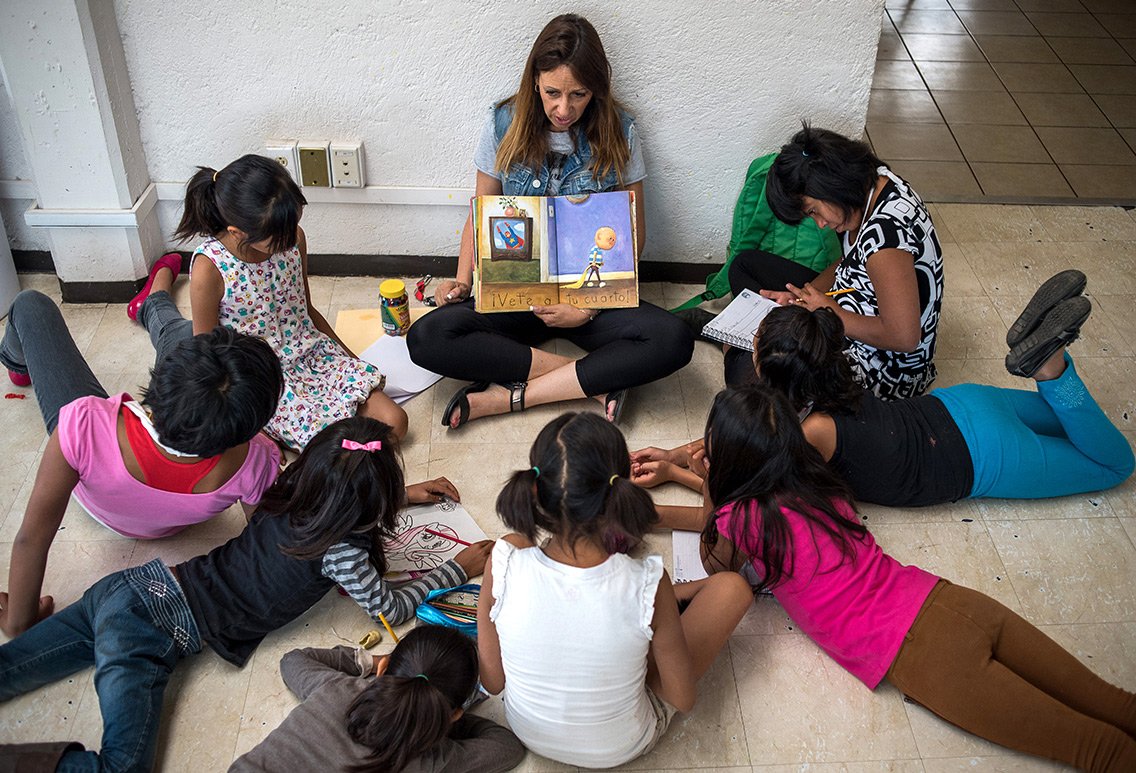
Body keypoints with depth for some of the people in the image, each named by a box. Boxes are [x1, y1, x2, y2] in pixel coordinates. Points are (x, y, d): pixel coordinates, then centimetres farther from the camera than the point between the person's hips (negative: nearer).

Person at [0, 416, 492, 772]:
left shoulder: (291, 490, 2)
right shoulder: (341, 553, -16)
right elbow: (392, 610, 1)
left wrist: (403, 495, 28)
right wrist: (460, 568, 11)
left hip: (137, 586, 7)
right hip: (159, 632, -7)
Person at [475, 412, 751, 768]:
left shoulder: (504, 562, -29)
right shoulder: (648, 586, -33)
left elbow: (492, 681, -13)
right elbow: (682, 699, -17)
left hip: (528, 733, 2)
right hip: (619, 748, -2)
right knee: (731, 587, 5)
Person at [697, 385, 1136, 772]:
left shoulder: (740, 519, -10)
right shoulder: (814, 479, 10)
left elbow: (714, 566, 15)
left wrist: (711, 489, 20)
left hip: (915, 653, -7)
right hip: (944, 601, 7)